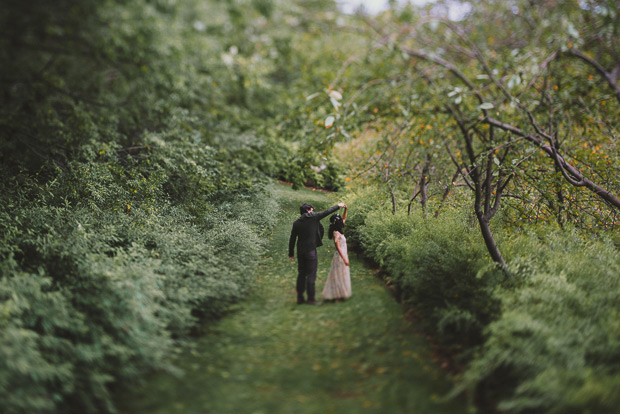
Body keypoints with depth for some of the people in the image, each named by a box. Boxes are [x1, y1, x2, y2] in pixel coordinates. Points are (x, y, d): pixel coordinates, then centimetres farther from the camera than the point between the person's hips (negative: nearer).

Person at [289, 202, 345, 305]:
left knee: (301, 274, 12)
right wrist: (338, 206, 17)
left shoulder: (296, 223, 5)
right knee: (311, 275, 1)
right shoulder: (313, 217, -7)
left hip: (300, 252, 5)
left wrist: (291, 254, 13)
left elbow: (292, 239, 7)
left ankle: (300, 297, 16)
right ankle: (311, 298, 3)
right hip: (311, 251, -5)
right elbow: (327, 212, 3)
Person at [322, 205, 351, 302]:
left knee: (342, 276, 13)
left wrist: (345, 209, 7)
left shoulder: (339, 231, 9)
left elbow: (344, 219, 21)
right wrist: (344, 259, -22)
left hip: (343, 255, 9)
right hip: (340, 256, -9)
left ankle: (339, 295, 18)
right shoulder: (336, 233, -16)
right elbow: (338, 247, -20)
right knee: (339, 276, -4)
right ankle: (338, 295, 1)